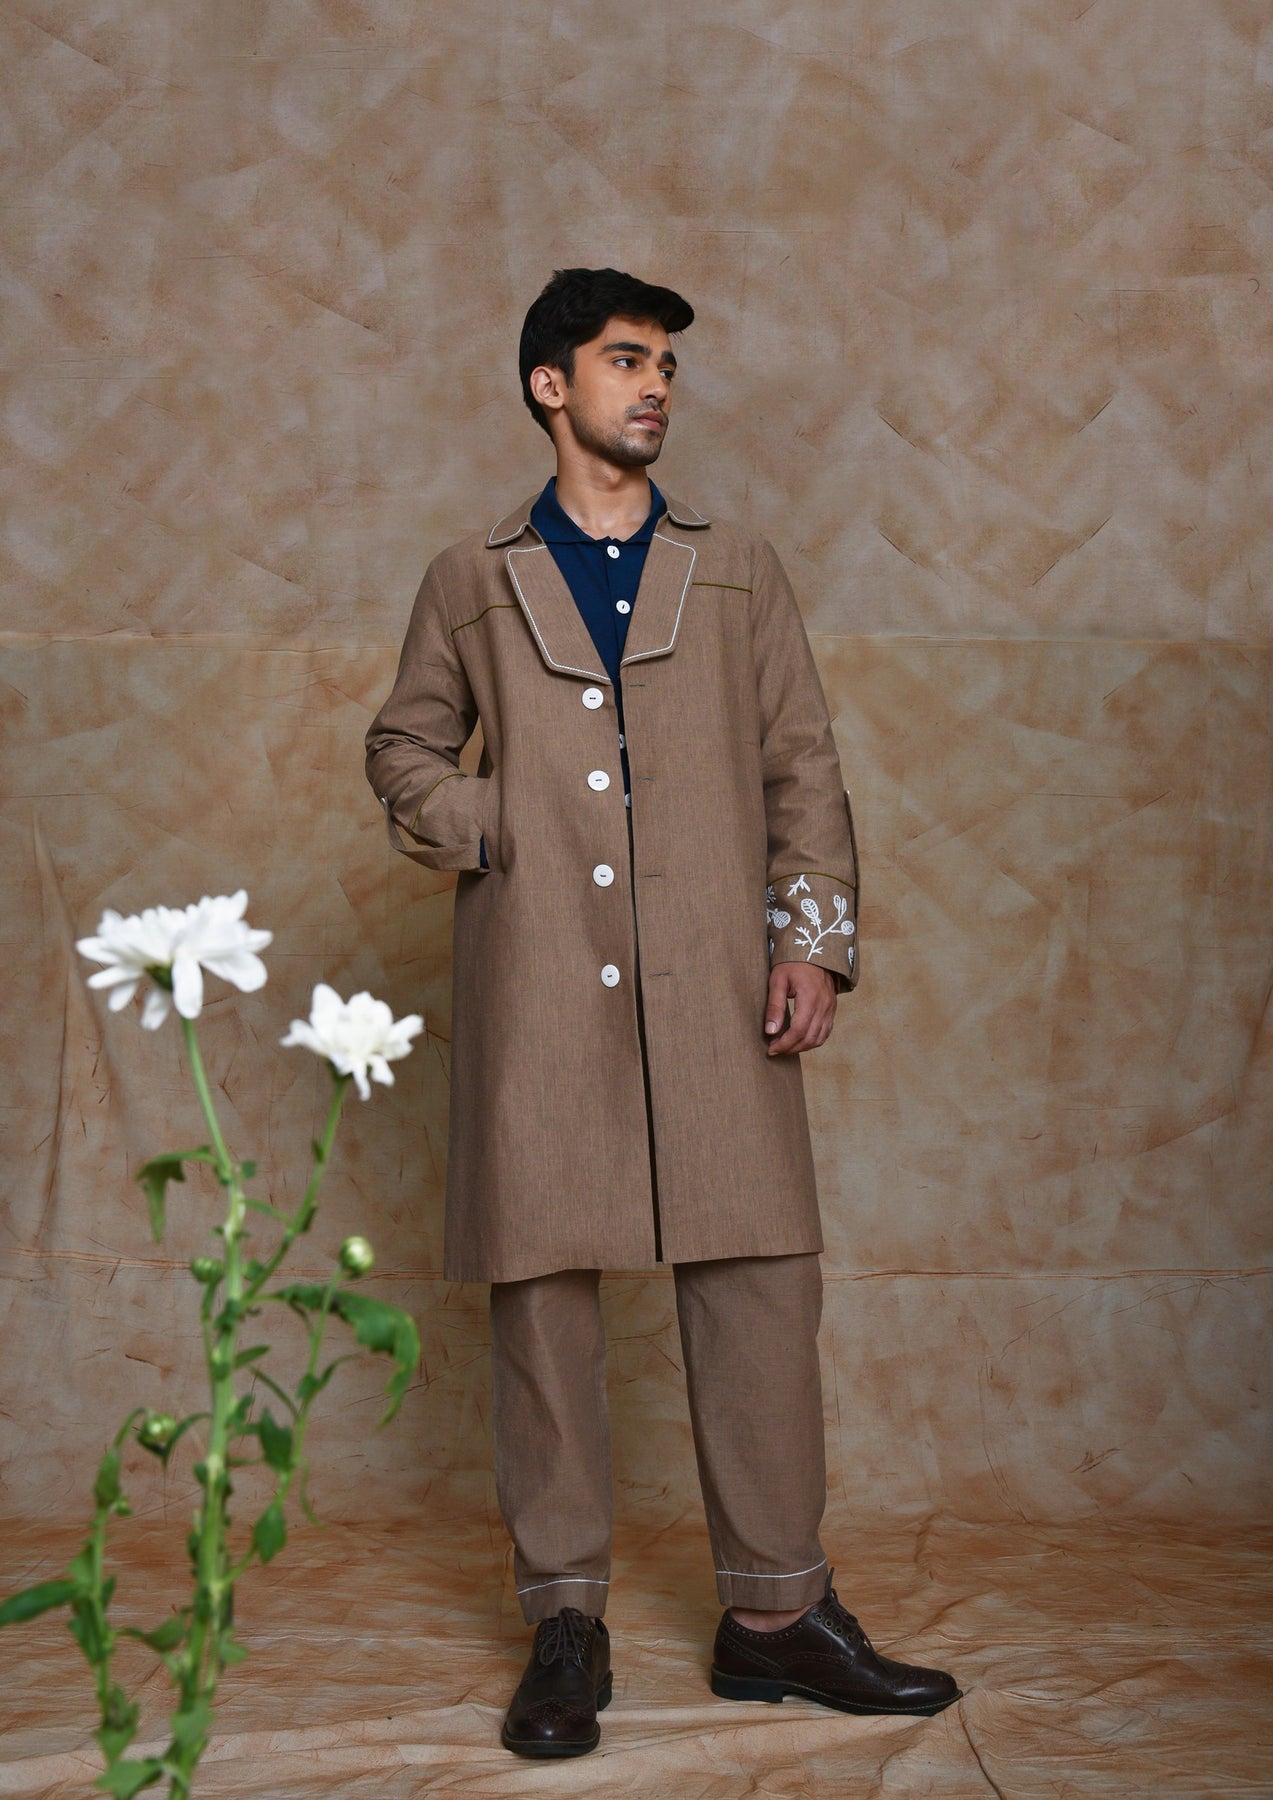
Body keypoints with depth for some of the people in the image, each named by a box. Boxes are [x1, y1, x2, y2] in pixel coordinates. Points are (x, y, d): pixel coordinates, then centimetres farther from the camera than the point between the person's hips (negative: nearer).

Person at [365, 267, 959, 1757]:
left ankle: (775, 1615, 8)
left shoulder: (741, 575, 16)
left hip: (714, 992, 1)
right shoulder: (473, 582, 14)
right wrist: (486, 835, 1)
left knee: (758, 1285, -3)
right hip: (536, 995, 0)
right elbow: (403, 747, 20)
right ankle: (565, 1623, 9)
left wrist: (812, 937, 1)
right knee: (540, 1288, -1)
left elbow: (805, 770, 12)